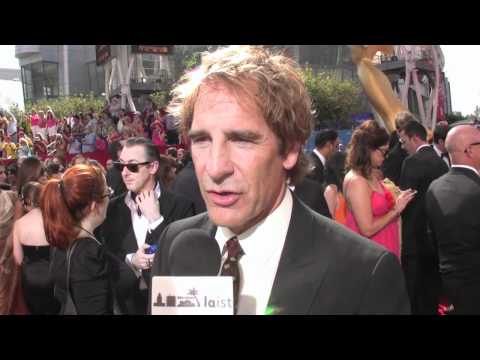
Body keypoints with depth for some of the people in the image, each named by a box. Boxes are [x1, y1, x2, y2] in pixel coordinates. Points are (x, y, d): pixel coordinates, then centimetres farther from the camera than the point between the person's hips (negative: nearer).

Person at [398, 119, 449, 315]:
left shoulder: (413, 161, -15)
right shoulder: (440, 161, 9)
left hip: (416, 237, -8)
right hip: (436, 236, 8)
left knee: (413, 294, 2)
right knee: (431, 289, 17)